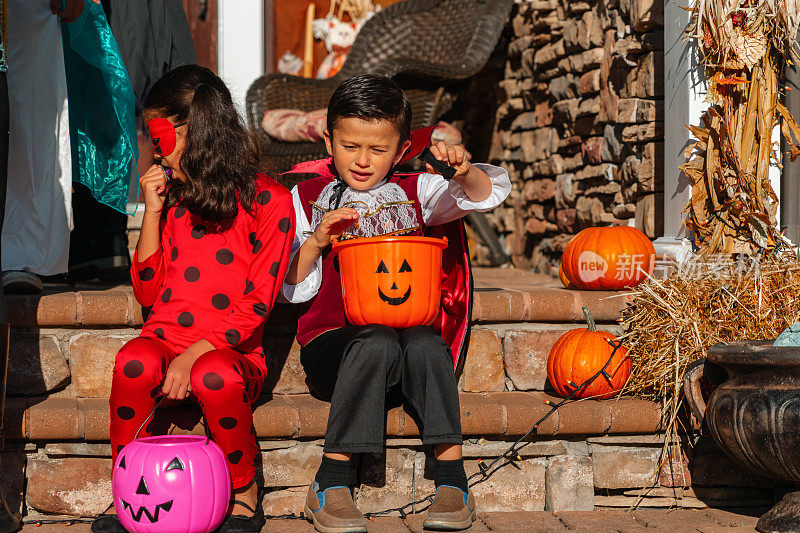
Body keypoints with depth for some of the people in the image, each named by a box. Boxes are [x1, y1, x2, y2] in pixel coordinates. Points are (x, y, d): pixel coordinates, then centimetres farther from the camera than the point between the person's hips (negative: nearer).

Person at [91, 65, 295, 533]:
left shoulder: (270, 201, 1)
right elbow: (148, 292, 14)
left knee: (216, 377, -39)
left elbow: (256, 305, -6)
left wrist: (196, 354, -18)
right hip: (165, 339, 4)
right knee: (135, 363, -32)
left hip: (232, 351, -4)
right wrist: (153, 211, 6)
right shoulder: (173, 197, 19)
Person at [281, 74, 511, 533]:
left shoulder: (415, 192, 16)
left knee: (425, 345, -34)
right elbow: (293, 288, 9)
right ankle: (330, 484, -30)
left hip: (410, 330, 1)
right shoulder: (307, 198, 13)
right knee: (377, 344, -35)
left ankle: (453, 481, -30)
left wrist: (465, 172, -16)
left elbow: (488, 194, 5)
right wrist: (316, 242, -10)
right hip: (333, 338, -1)